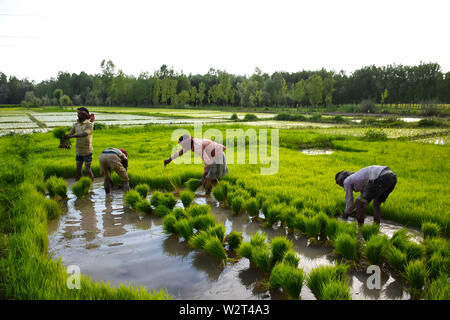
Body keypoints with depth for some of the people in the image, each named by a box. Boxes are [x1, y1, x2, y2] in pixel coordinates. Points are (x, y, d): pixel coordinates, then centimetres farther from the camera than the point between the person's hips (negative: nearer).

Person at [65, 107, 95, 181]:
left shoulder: (89, 124, -12)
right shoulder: (76, 124, 7)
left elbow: (84, 134, -29)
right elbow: (69, 134, 6)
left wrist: (72, 136, -38)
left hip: (87, 151, -5)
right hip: (78, 151, 6)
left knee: (88, 168, 0)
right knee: (78, 169, 10)